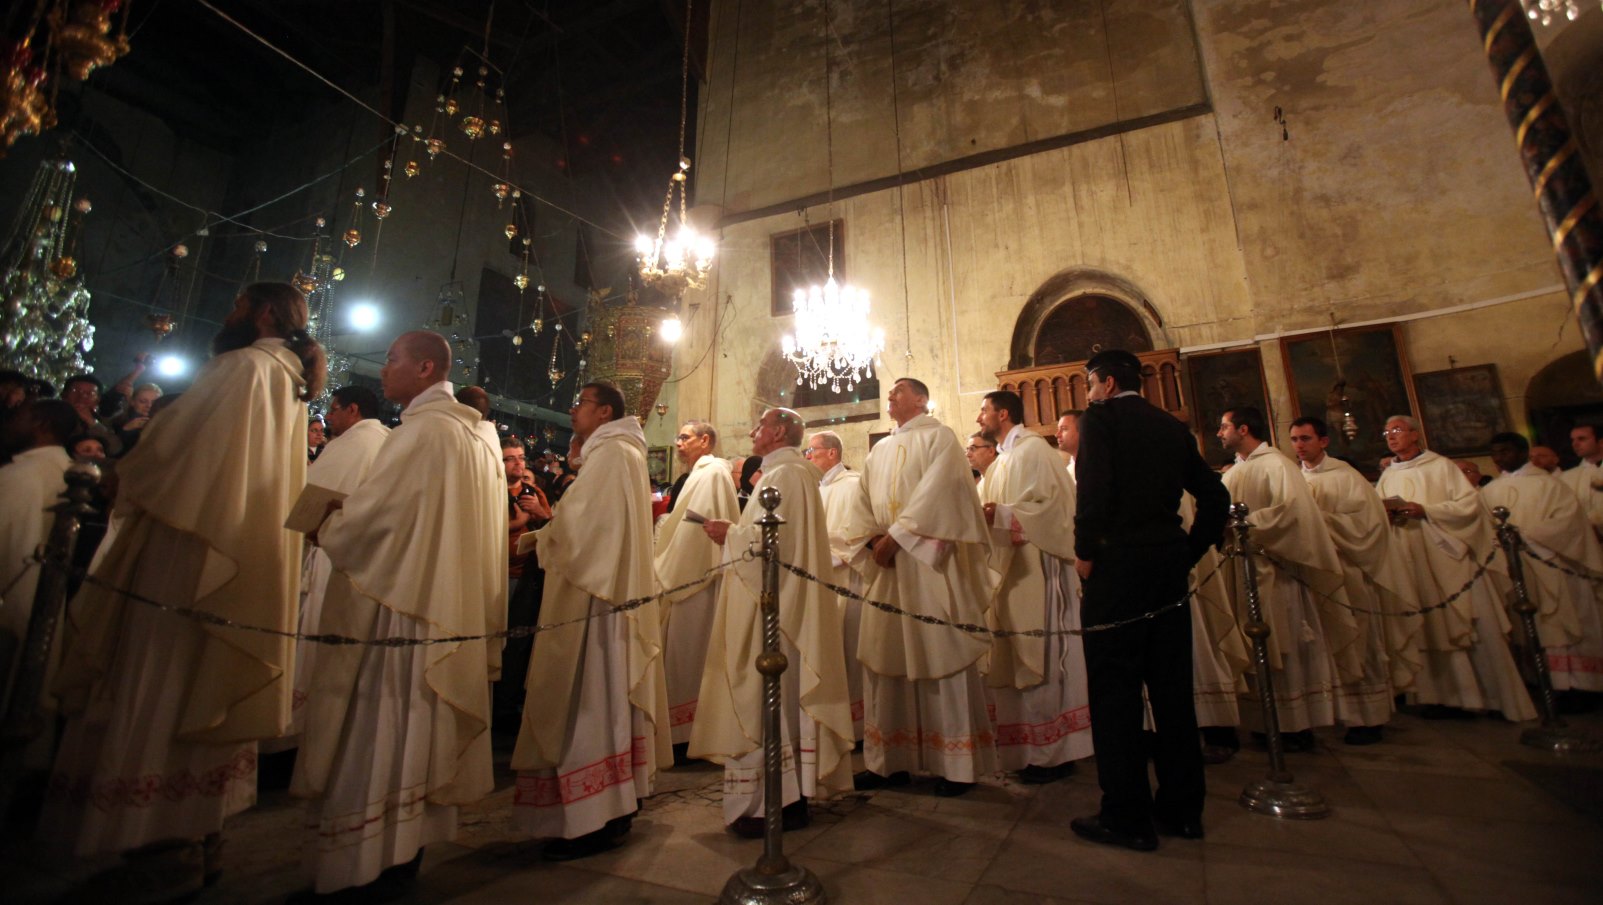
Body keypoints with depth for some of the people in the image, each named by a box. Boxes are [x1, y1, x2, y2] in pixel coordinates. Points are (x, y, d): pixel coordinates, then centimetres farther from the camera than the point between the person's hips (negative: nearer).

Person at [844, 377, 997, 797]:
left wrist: (896, 536, -17)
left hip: (929, 563, -6)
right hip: (886, 568, 7)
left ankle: (958, 764, 12)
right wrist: (871, 540, -5)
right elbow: (863, 501, 13)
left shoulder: (938, 437, 1)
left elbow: (935, 492, -14)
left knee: (941, 655, -1)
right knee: (884, 658, 7)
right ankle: (889, 760, 18)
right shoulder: (879, 450, 20)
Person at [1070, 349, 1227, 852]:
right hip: (1169, 566, 7)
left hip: (1117, 566, -7)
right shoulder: (1172, 426, 15)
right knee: (1172, 687, 14)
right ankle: (1181, 809, 25)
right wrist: (1188, 553, 17)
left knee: (1115, 691, 0)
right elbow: (1214, 496, 14)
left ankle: (1127, 817, 8)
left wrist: (1084, 551, -10)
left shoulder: (1100, 419, -4)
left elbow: (1094, 489, -19)